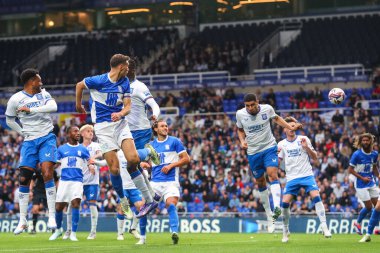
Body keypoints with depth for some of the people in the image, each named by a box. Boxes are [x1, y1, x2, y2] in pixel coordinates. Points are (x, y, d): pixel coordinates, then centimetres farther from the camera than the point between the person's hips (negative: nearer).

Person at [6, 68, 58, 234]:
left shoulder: (43, 94, 6)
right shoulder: (15, 99, -1)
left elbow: (53, 107, -13)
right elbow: (10, 120, 11)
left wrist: (31, 109, -19)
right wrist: (24, 133, 5)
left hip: (47, 138, 0)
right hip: (29, 141, 0)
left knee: (47, 173, -17)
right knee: (24, 179, -4)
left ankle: (52, 216, -14)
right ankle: (22, 221, 5)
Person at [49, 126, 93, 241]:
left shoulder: (83, 149, 9)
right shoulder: (62, 149, 9)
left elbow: (89, 163, 10)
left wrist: (91, 166, -12)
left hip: (77, 181, -1)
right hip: (64, 181, 1)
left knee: (75, 204, -18)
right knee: (58, 207, 3)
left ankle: (73, 233, -10)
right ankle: (58, 230, 28)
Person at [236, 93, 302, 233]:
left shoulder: (267, 109, -9)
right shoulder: (240, 114, -7)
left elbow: (276, 118, 14)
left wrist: (291, 127, 7)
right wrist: (242, 141, -5)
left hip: (269, 148, -2)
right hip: (253, 152, 2)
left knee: (272, 174, -25)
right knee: (260, 183, 8)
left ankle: (276, 207, -40)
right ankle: (269, 216, 21)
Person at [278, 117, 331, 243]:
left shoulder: (303, 139, 3)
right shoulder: (282, 144, 7)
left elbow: (314, 157, 3)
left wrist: (306, 147, -13)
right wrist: (275, 154, -11)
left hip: (307, 175, -2)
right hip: (292, 178, 2)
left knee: (316, 196, -21)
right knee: (285, 202, -10)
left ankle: (324, 226, -18)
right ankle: (285, 231, 8)